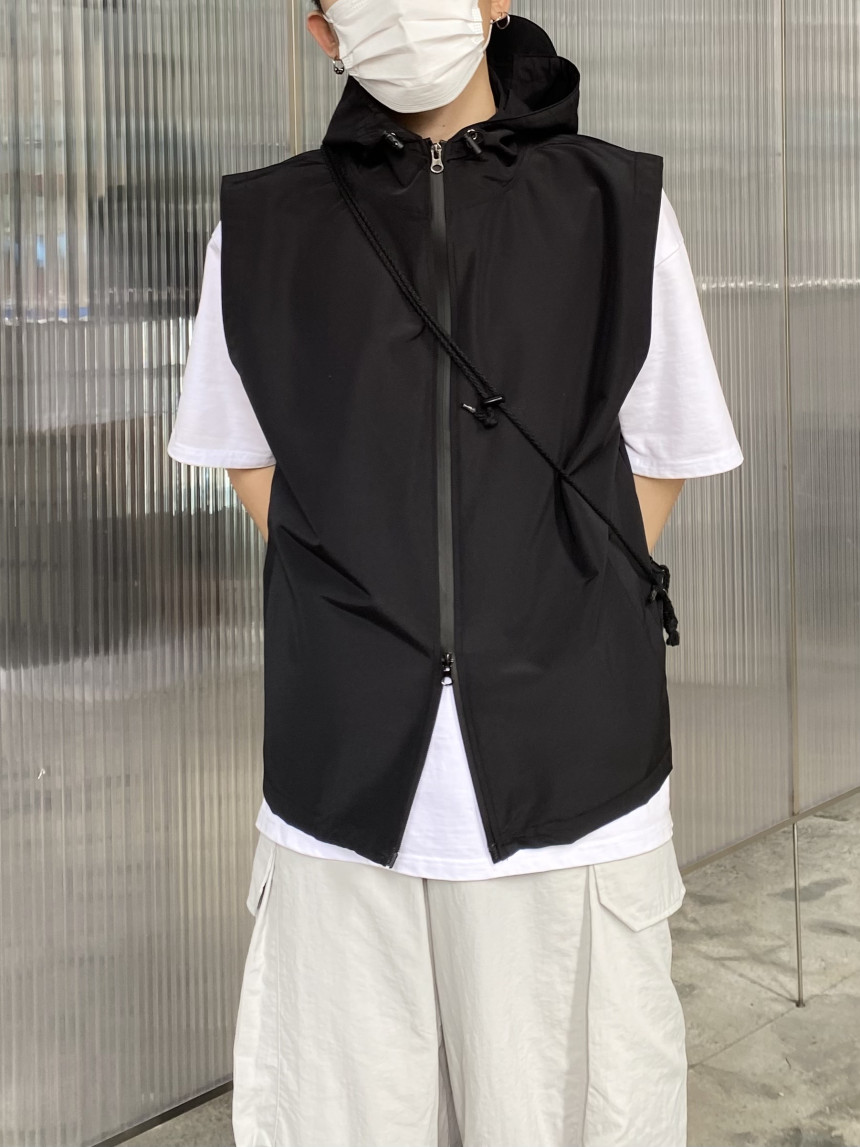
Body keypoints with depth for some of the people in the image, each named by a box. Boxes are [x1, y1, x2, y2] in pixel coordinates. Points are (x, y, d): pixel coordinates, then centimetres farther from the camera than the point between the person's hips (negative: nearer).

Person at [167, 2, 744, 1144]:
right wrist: (361, 618, 6)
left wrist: (556, 622, 3)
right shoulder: (264, 227, 8)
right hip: (345, 773, 1)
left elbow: (661, 458, 11)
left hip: (567, 762, -1)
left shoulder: (618, 206, 5)